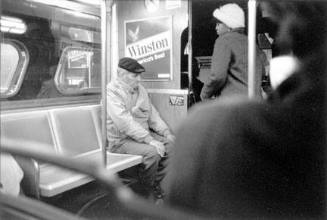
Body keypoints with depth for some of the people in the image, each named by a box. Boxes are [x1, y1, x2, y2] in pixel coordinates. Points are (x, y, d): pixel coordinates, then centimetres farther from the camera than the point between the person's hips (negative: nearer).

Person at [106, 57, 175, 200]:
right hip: (121, 140, -8)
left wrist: (166, 132, -2)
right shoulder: (112, 93, -15)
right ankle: (146, 192, -7)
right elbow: (126, 123, -26)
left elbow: (152, 114, 14)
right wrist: (150, 140, -30)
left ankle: (156, 185, 4)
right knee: (152, 151, -30)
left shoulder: (140, 89, 11)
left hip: (144, 134, 8)